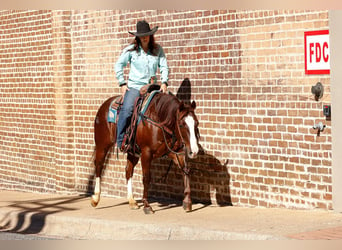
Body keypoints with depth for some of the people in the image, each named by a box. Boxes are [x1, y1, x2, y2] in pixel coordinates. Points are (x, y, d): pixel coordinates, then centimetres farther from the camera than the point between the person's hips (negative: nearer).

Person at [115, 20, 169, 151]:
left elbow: (164, 67, 8)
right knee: (127, 109, -26)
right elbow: (119, 65, 6)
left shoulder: (158, 49, 7)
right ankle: (120, 140, -19)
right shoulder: (131, 49, 2)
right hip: (134, 86, -3)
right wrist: (122, 84, 0)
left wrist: (164, 82, -7)